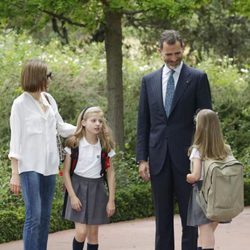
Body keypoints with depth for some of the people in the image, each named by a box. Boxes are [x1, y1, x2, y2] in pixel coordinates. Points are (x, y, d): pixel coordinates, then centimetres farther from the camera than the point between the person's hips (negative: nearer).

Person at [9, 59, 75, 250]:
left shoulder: (49, 100, 9)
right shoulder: (20, 104, -7)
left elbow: (61, 127, 20)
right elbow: (16, 140, -7)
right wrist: (15, 173, -9)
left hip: (49, 166, 6)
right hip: (30, 166, -6)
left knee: (45, 217, 7)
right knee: (34, 216, -13)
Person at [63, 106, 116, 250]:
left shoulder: (105, 146, -2)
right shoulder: (74, 144, -8)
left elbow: (110, 173, 2)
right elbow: (66, 171, -5)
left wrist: (111, 200, -2)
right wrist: (72, 196, -12)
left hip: (97, 188, 2)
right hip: (78, 186, -2)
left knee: (93, 233, 5)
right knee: (81, 232, -11)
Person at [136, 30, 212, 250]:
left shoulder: (197, 78, 1)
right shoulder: (149, 80, 10)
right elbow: (143, 123, 10)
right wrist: (142, 158, 4)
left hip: (187, 157, -3)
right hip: (158, 157, 3)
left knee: (190, 215, 0)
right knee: (163, 216, 8)